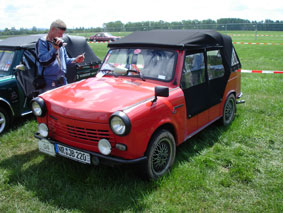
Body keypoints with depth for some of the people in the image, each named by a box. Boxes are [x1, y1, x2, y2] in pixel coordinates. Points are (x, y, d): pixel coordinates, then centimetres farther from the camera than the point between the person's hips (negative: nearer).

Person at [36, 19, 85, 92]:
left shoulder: (60, 42, 15)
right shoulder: (42, 42, -7)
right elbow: (43, 62, -19)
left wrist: (75, 60, 3)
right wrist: (54, 48, -25)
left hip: (62, 80, 7)